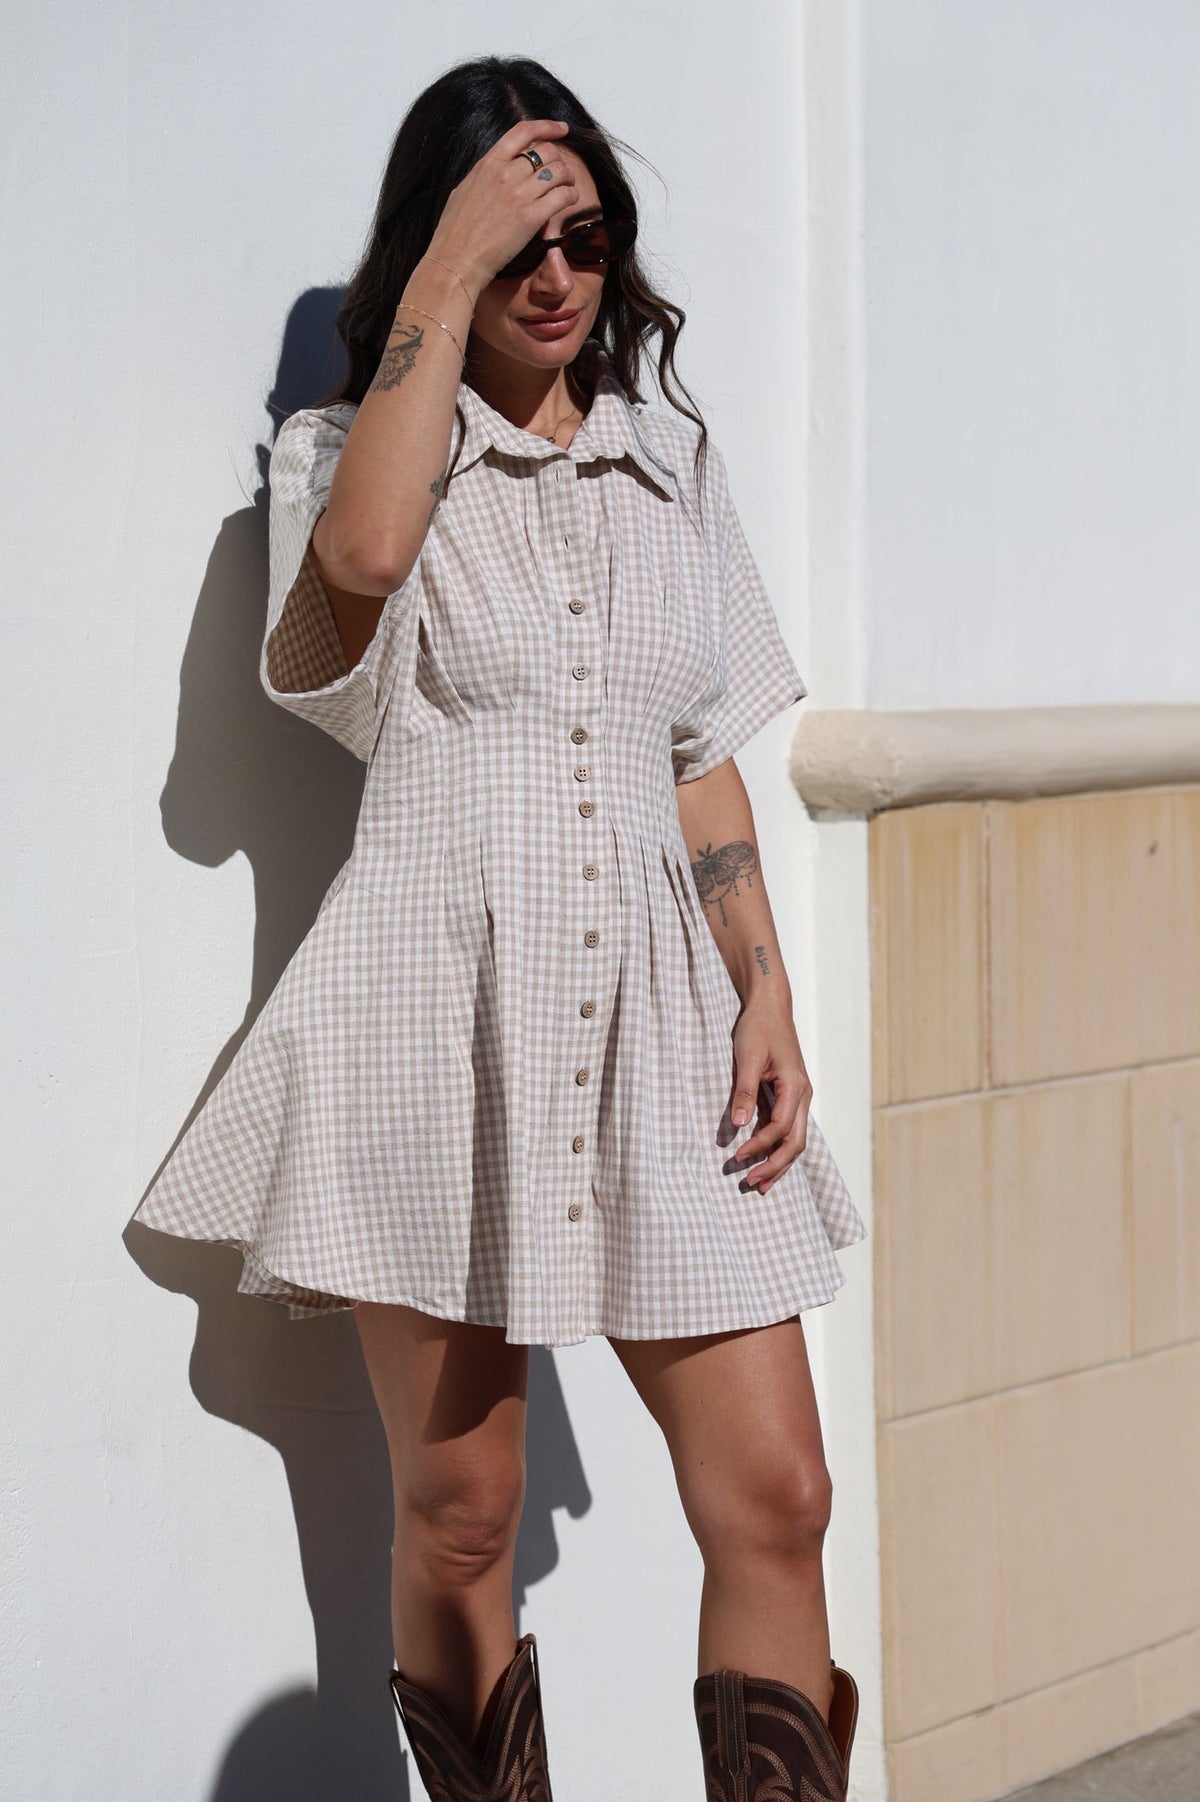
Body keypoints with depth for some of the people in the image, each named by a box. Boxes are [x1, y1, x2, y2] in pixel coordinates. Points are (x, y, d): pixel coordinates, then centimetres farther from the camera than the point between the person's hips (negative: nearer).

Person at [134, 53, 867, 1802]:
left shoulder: (672, 460, 15)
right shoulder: (348, 452, 3)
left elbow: (706, 759, 16)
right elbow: (363, 556, -23)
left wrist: (769, 998, 6)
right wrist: (447, 269, -15)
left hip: (653, 1016, 3)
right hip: (438, 1017, -3)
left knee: (774, 1496, -3)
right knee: (456, 1515, 4)